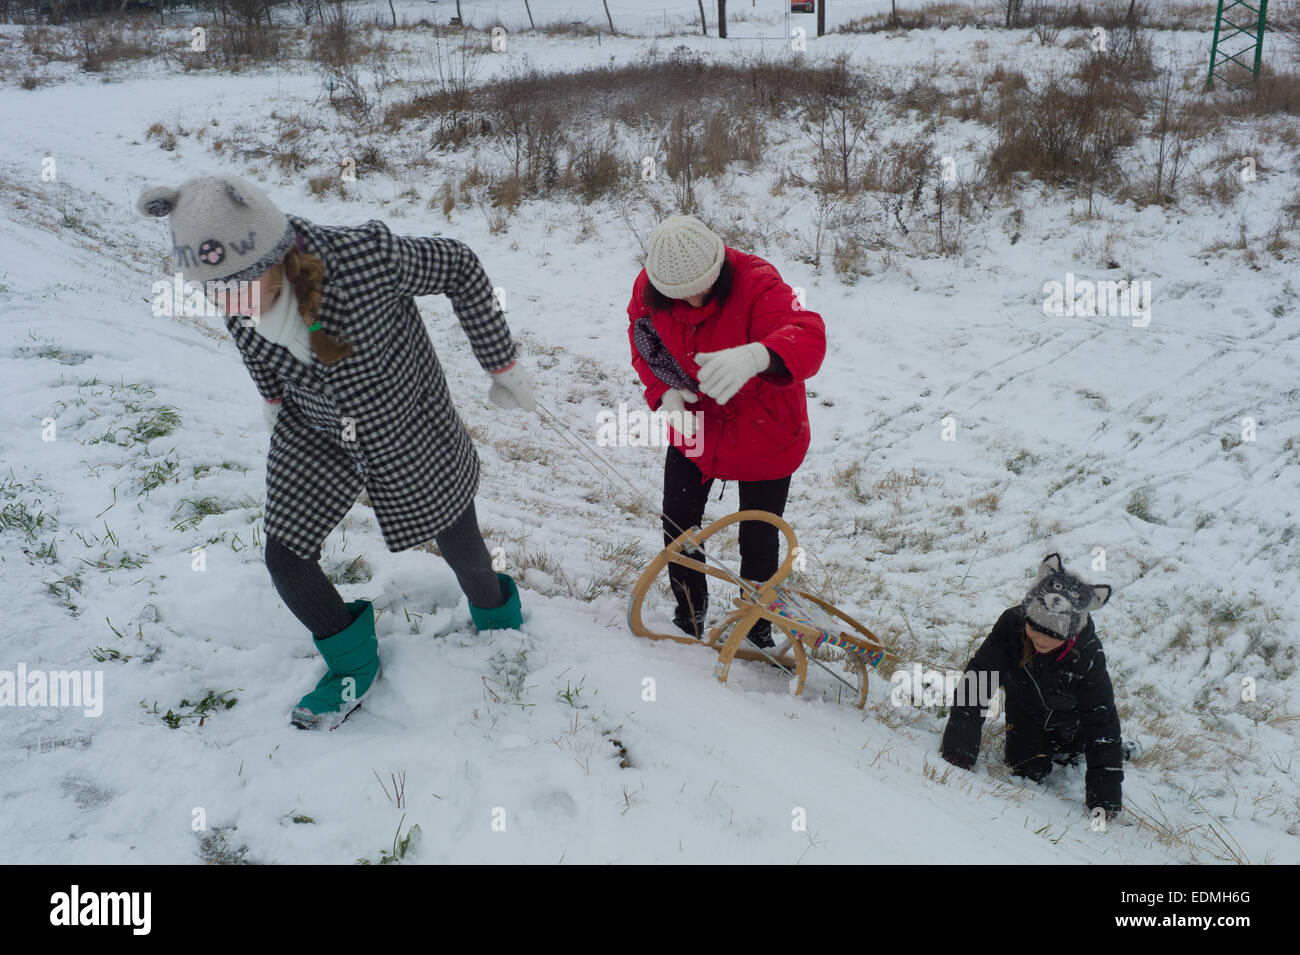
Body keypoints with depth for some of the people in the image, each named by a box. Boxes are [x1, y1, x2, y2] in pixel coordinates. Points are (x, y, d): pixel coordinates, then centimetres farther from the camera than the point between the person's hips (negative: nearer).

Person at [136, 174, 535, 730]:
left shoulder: (363, 259, -38)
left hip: (407, 430, -3)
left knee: (458, 546, 15)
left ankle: (496, 619, 51)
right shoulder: (236, 293, -21)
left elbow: (460, 268, -22)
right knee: (286, 559, 1)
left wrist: (502, 365, -14)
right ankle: (353, 667, 30)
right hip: (313, 437, 4)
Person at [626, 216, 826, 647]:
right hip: (695, 427, 4)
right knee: (678, 524, 13)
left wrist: (756, 356, -69)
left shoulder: (756, 282, -30)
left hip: (763, 436, -4)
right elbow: (644, 345, 3)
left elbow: (808, 336, -46)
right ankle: (688, 619, 40)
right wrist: (664, 391, -18)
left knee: (759, 543, 5)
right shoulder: (648, 289, -15)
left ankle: (757, 631, 33)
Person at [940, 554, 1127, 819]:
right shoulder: (1012, 625, -37)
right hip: (1025, 706, 1)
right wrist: (957, 749, -38)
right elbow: (976, 682, -34)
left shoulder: (1087, 656, -36)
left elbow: (1102, 721, -28)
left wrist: (1104, 797, -29)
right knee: (1027, 772, 1)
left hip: (1071, 715, -1)